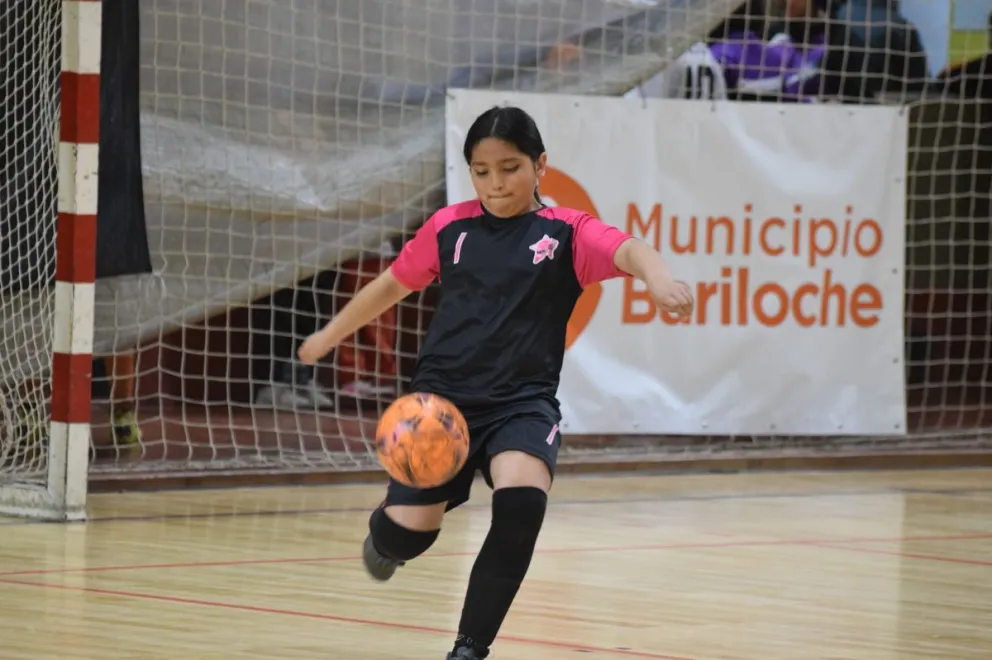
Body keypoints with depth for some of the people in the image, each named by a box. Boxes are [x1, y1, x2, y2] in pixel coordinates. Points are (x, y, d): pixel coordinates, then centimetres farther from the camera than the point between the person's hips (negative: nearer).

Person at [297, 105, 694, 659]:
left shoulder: (568, 233, -3)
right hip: (442, 396, 2)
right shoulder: (449, 228, 6)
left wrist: (659, 277, -46)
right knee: (408, 534, -5)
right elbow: (394, 283, 21)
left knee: (522, 500, -30)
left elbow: (629, 250, -23)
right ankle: (384, 535, 37)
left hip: (523, 401, -2)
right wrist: (330, 336, 32)